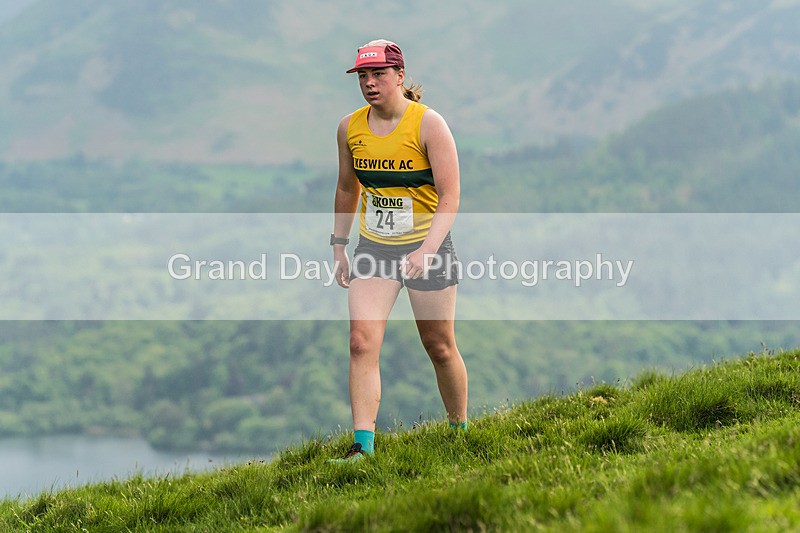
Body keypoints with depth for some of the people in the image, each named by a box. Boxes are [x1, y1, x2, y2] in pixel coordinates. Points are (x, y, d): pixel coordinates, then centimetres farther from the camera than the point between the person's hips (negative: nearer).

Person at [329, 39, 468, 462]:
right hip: (373, 248, 3)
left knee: (440, 348, 6)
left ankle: (460, 431, 27)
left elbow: (450, 195, -16)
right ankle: (363, 446, -14)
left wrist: (427, 250, -28)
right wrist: (338, 246, 12)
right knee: (361, 343, -12)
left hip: (427, 245, -3)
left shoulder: (429, 125, -14)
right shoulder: (349, 129, 0)